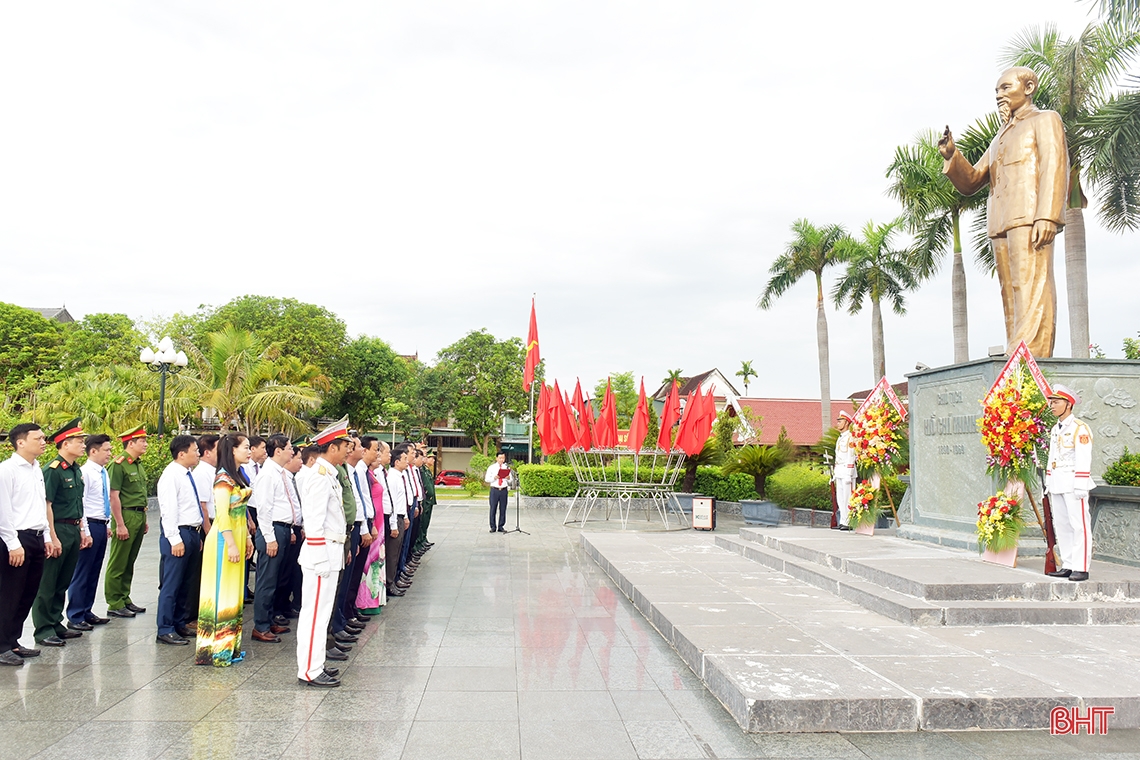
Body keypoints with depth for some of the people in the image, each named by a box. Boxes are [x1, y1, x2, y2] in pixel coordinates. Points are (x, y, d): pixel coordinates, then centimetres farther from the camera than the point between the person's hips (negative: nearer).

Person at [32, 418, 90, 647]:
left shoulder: (75, 470, 12)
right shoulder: (53, 470, -15)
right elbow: (46, 505, -18)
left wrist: (82, 530, 16)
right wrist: (53, 537, -19)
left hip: (73, 531, 9)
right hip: (58, 530, -8)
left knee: (63, 583, 16)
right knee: (48, 583, 1)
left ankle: (56, 624, 26)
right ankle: (43, 630, 9)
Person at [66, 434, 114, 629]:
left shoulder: (104, 473, 11)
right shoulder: (85, 473, -14)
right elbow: (80, 505, -17)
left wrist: (107, 525, 17)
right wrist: (85, 532, -18)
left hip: (102, 526, 8)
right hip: (90, 525, -8)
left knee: (94, 573, 14)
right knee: (82, 573, 0)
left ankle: (87, 612, 24)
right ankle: (75, 617, 9)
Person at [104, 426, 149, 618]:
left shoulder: (138, 464, 14)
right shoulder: (119, 464, -12)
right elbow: (113, 496, -16)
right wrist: (120, 524, -18)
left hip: (139, 517, 8)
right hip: (126, 515, -8)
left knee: (129, 562, 14)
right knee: (118, 563, 0)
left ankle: (125, 600, 22)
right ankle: (114, 604, 7)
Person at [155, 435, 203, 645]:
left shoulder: (188, 474, 14)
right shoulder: (171, 475, -14)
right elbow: (168, 510, -19)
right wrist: (175, 539, -21)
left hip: (192, 533, 9)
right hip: (179, 535, -9)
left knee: (185, 583, 15)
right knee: (172, 584, -3)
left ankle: (180, 623, 25)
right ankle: (165, 630, 4)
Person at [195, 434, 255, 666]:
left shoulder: (238, 476, 13)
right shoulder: (224, 478, -15)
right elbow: (222, 514, -20)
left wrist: (247, 538, 16)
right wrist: (231, 545, -22)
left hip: (237, 537, 9)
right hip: (225, 539, -9)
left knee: (234, 592, 14)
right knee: (221, 592, -2)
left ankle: (230, 645, 23)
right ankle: (217, 650, 7)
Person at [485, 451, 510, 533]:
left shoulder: (506, 468, 10)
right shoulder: (491, 468, 3)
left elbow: (510, 481, 12)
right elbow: (487, 479, 0)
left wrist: (508, 479, -11)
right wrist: (494, 478, -17)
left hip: (504, 490, 2)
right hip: (494, 490, -2)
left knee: (503, 509, 4)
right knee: (493, 509, 0)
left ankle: (501, 527, 12)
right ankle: (493, 527, 8)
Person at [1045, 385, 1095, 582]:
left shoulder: (1080, 429, -8)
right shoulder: (1054, 430, 16)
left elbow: (1083, 460, -13)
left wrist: (1080, 486, -17)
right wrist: (1049, 482, 18)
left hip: (1073, 484, -8)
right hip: (1057, 485, 8)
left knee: (1079, 525, -5)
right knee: (1061, 525, 8)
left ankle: (1081, 568, -4)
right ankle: (1067, 565, 14)